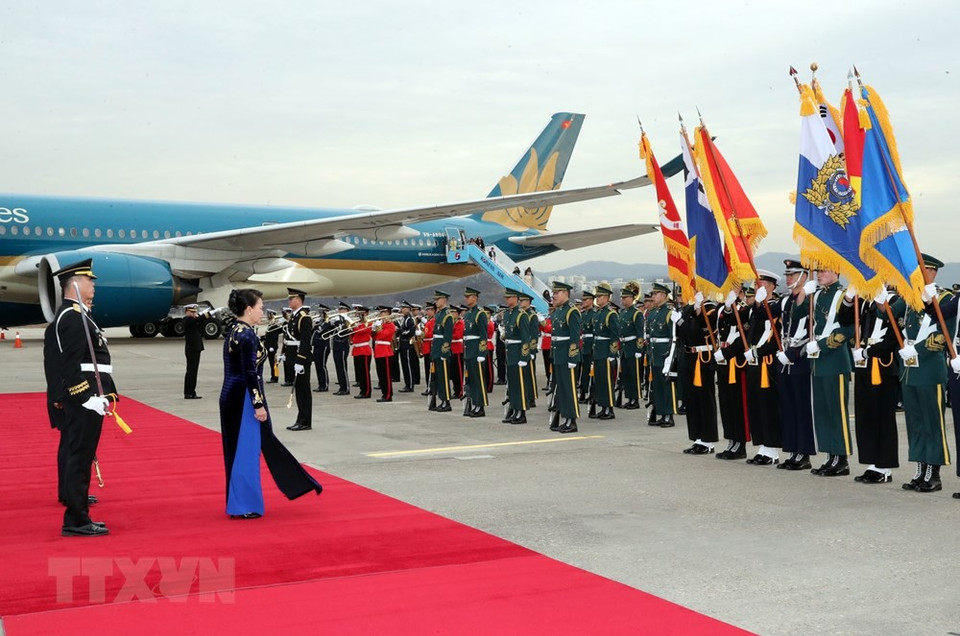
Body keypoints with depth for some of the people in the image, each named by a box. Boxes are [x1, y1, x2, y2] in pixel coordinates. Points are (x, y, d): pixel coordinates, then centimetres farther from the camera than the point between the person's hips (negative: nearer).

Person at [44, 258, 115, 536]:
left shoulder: (68, 315, 16)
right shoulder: (74, 317, -17)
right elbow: (72, 365, -24)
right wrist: (88, 398, -25)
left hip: (72, 399, 11)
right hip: (83, 398, -11)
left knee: (71, 448, 25)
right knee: (81, 455, -10)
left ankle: (70, 493, 44)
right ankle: (76, 519, -10)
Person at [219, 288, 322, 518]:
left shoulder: (235, 332, 12)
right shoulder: (247, 335, -18)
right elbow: (250, 373, -21)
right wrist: (258, 404, -17)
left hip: (232, 396, 10)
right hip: (244, 398, -10)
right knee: (245, 450, -1)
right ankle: (242, 506, 6)